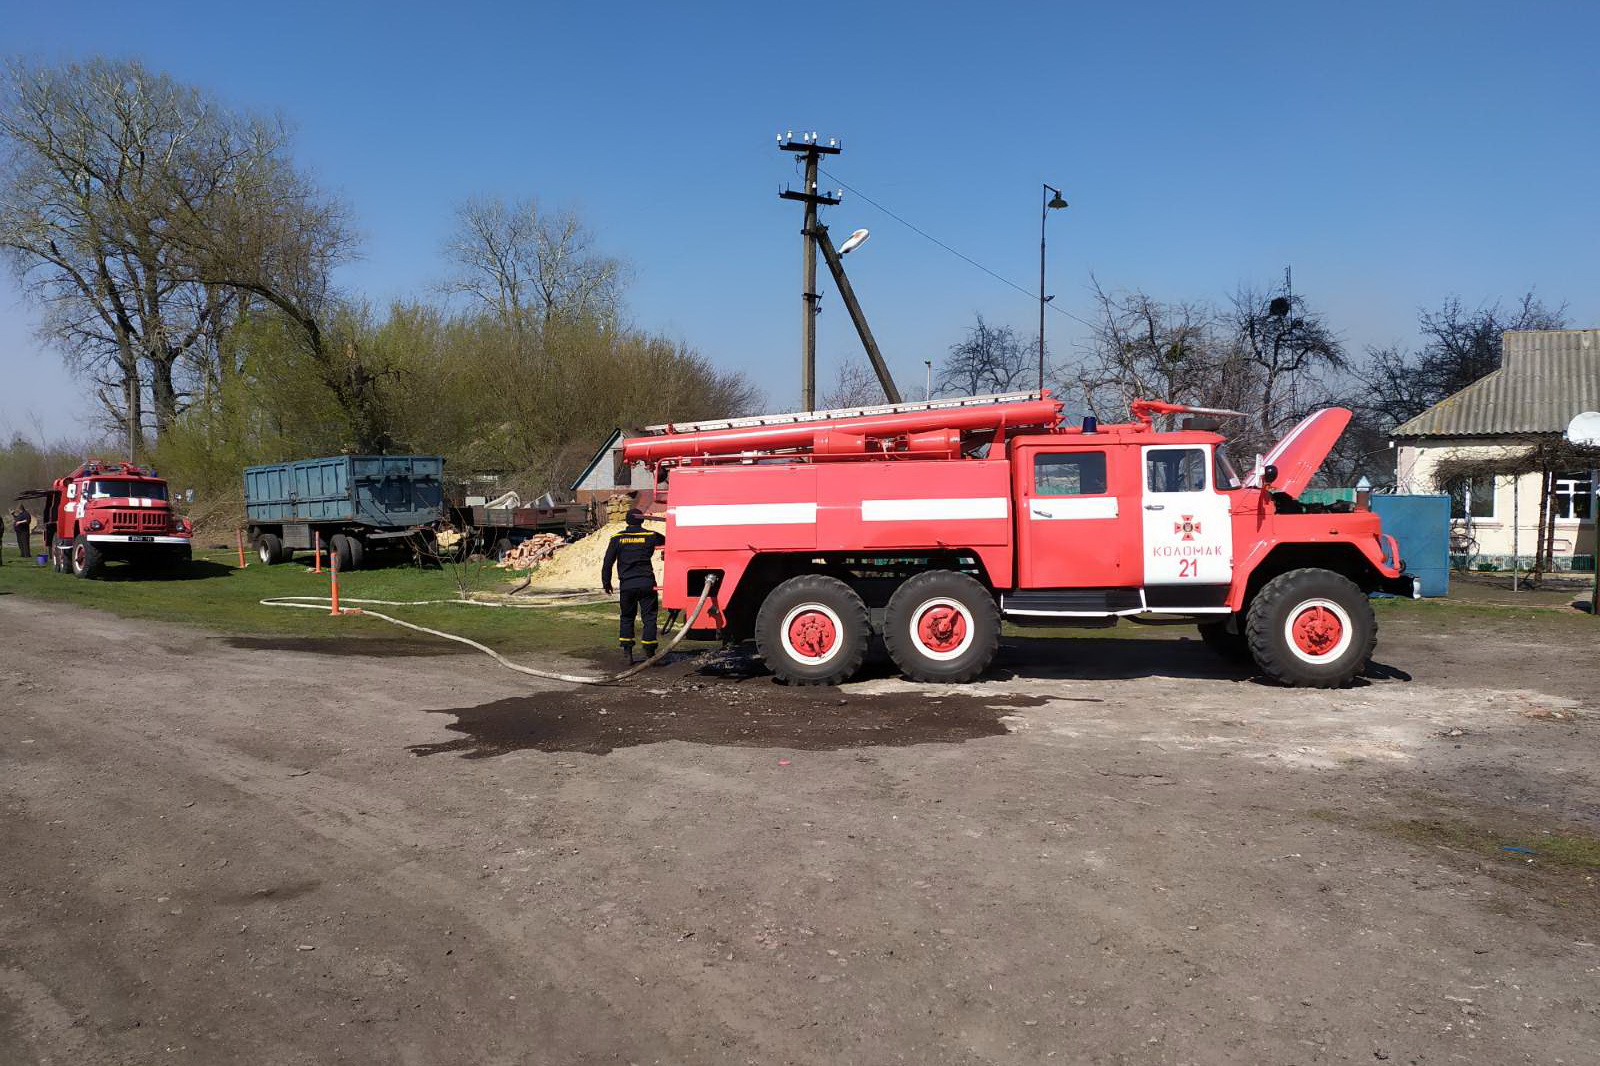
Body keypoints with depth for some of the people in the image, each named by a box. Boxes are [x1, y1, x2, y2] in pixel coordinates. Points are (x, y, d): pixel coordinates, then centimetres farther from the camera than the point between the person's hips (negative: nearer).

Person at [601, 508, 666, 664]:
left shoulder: (617, 538, 4)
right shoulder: (650, 536, 0)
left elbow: (608, 562, 5)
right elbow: (667, 540, 14)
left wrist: (606, 582, 13)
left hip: (627, 585, 1)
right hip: (647, 583, -1)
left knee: (626, 617, 15)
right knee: (649, 618, 4)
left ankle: (627, 651, 7)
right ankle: (649, 653, 2)